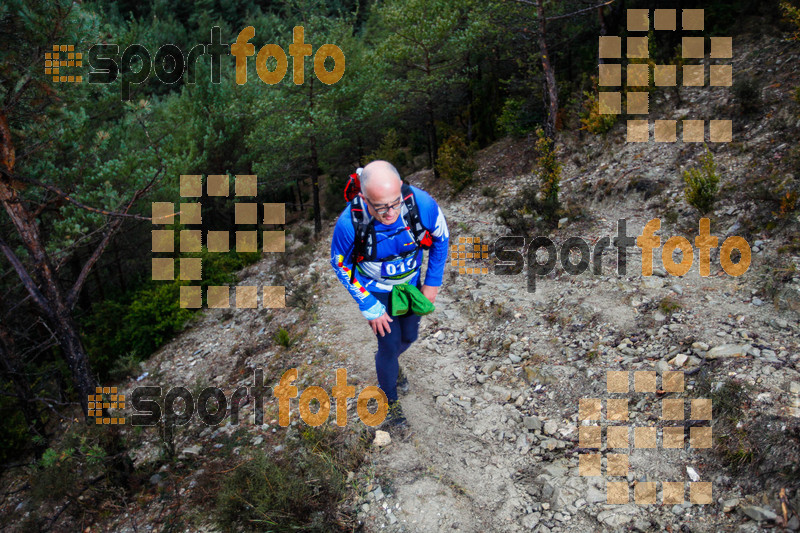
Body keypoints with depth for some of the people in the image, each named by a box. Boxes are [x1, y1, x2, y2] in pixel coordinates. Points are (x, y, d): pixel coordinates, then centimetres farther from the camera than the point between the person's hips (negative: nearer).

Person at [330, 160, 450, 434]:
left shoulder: (423, 204, -32)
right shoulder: (349, 224, -36)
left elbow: (441, 238, -8)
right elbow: (341, 265, -15)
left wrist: (433, 282, -4)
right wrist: (370, 309, -13)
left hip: (410, 282, 3)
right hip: (376, 291, -3)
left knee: (409, 336, 20)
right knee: (389, 345, 1)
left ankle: (388, 362, 56)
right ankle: (390, 399, 31)